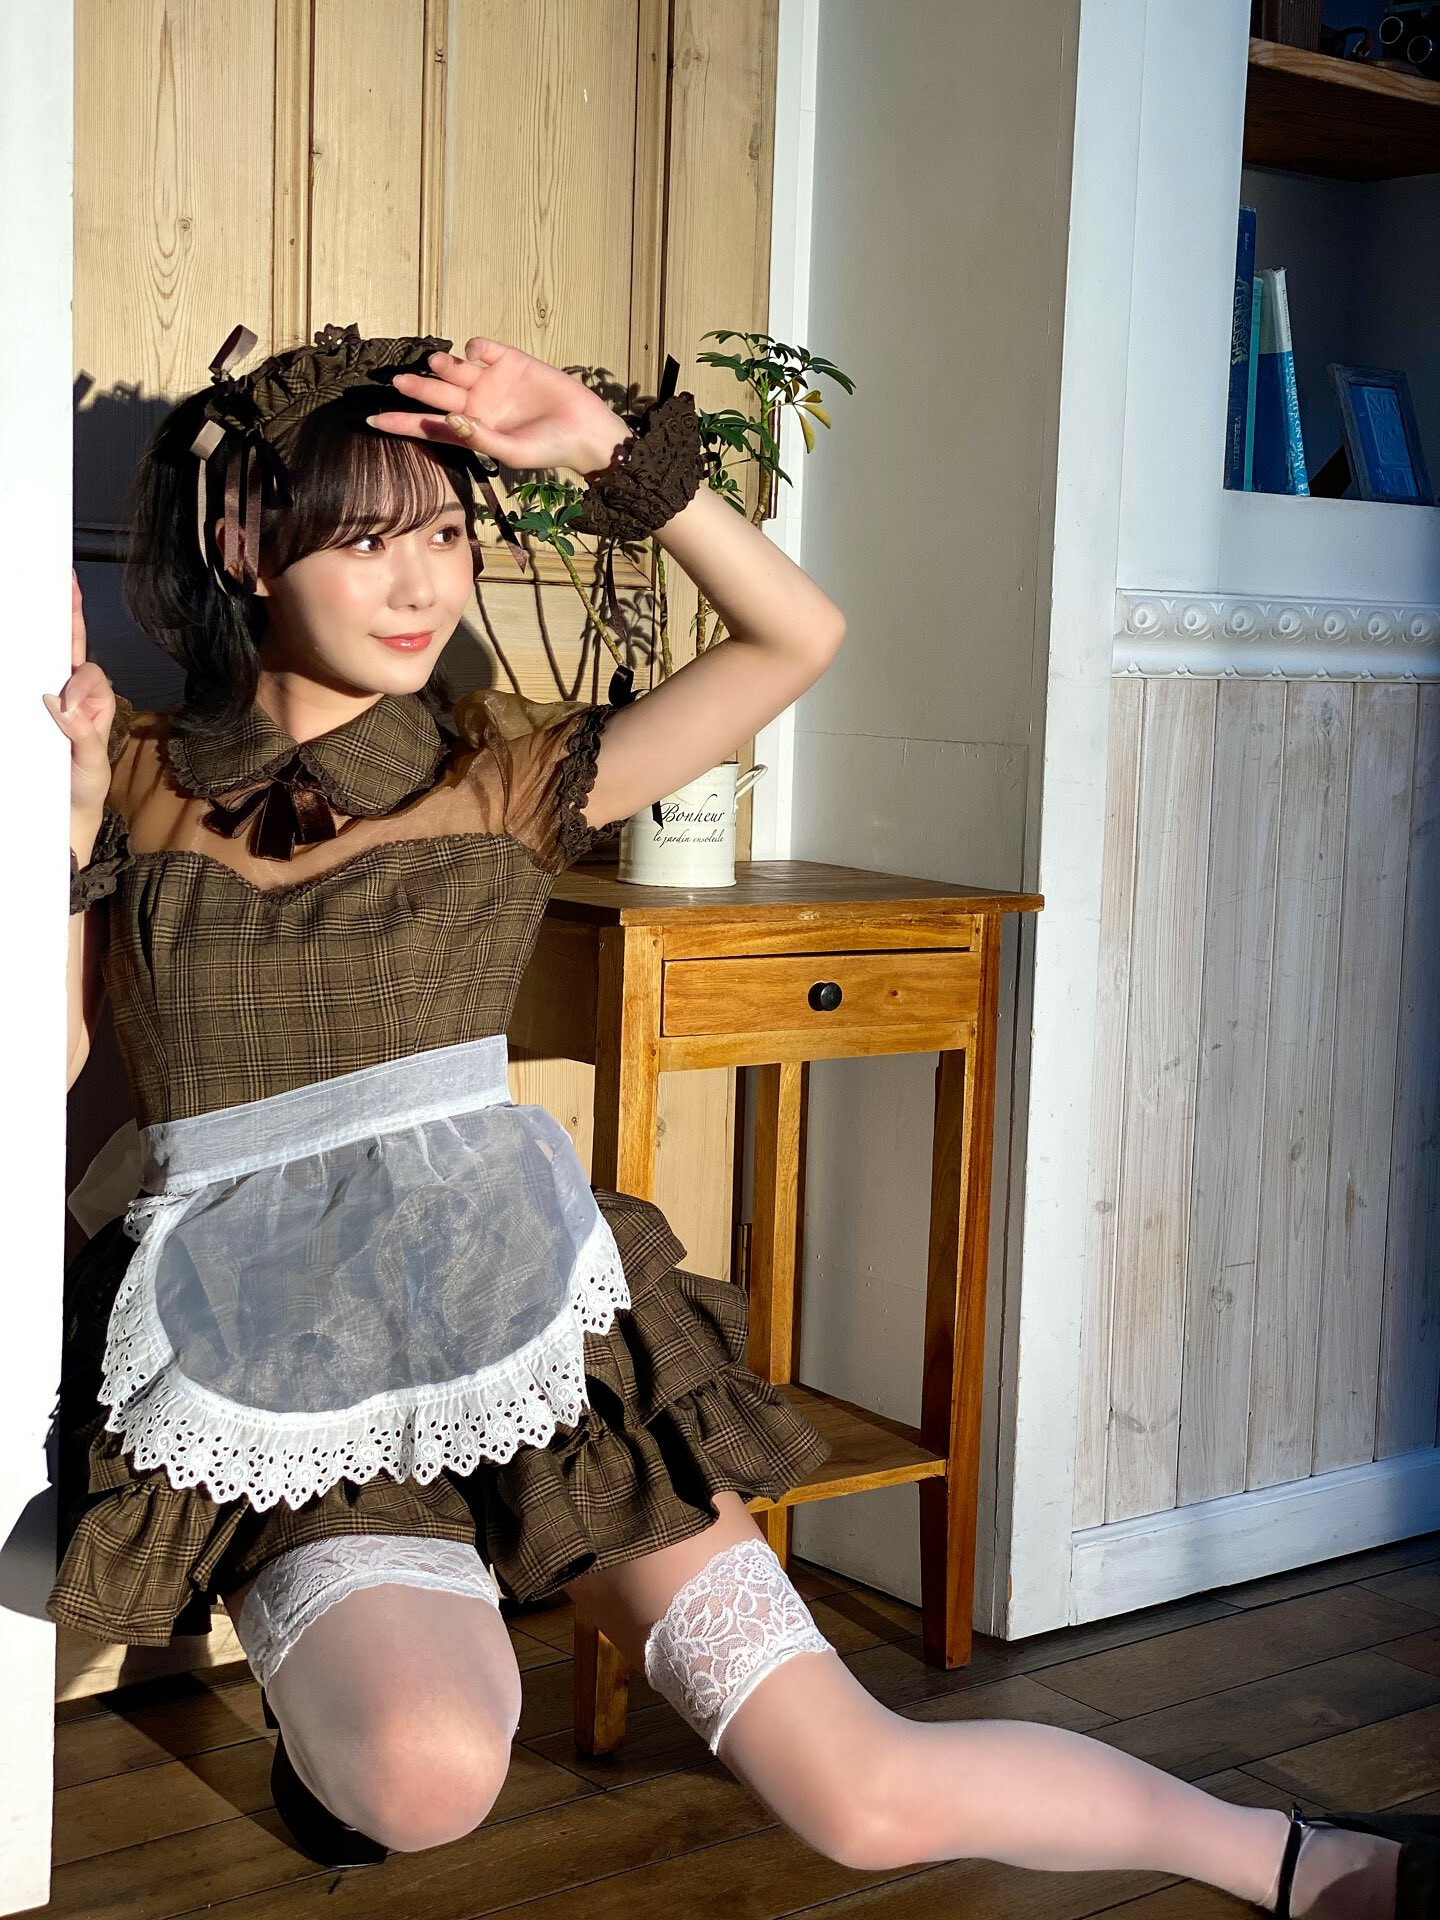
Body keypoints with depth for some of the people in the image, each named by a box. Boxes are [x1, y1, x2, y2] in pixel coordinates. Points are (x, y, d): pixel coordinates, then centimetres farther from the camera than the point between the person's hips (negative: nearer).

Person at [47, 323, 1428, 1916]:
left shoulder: (502, 773, 8)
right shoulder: (137, 777, 8)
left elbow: (797, 637, 3)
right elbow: (42, 1064, 3)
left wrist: (611, 449, -4)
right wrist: (69, 824, -8)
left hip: (526, 1327, 1)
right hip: (275, 1397, 0)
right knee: (431, 1774, -32)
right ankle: (342, 1713, 5)